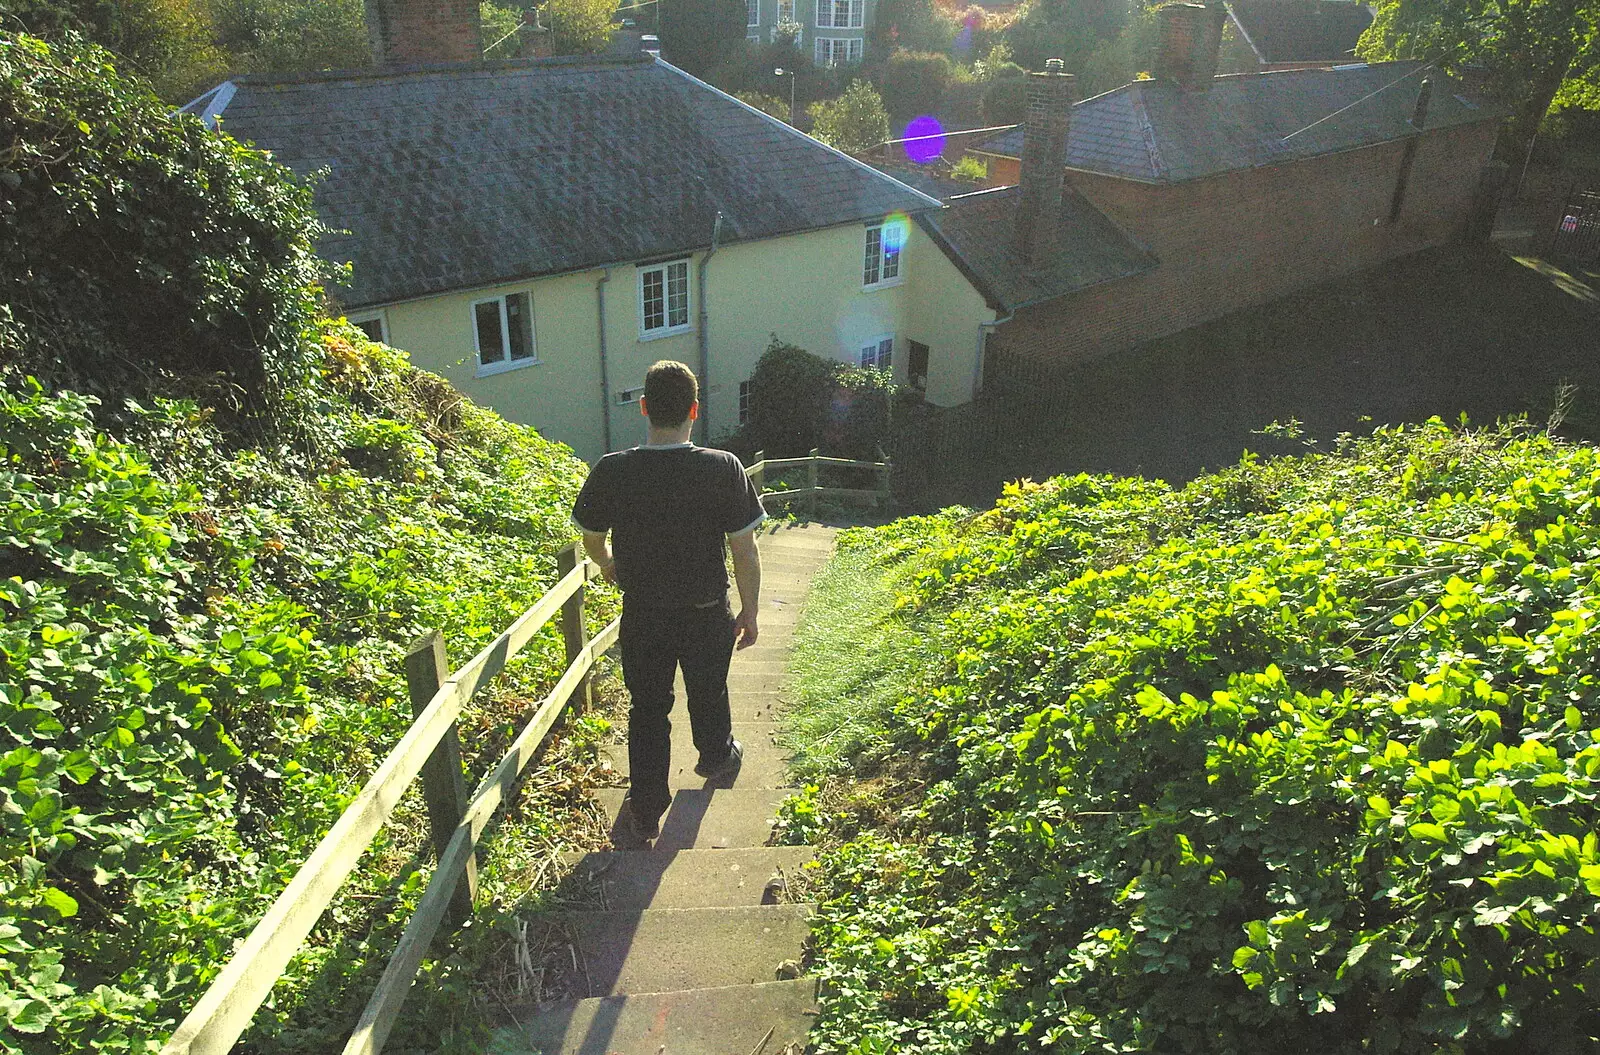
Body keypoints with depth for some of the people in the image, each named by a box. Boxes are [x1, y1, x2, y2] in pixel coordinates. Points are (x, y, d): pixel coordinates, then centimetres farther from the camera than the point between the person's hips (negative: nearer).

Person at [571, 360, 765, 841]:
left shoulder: (612, 471, -16)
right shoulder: (723, 468, -20)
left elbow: (592, 542, 1)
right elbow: (745, 553, -15)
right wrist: (750, 612, 0)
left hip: (642, 615, 0)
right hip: (707, 614, 0)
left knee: (647, 708, 18)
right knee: (708, 694, 26)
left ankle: (647, 810, 27)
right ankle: (718, 759, 53)